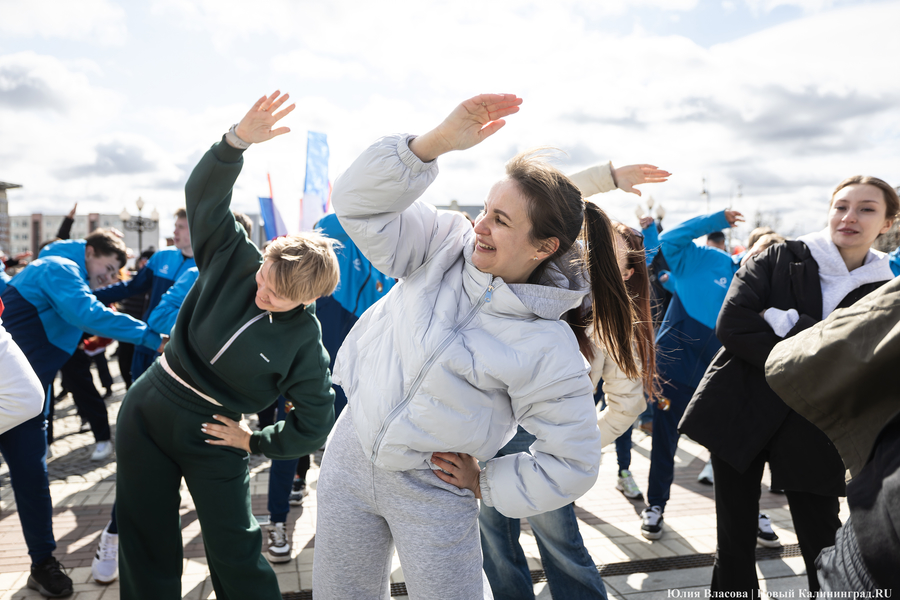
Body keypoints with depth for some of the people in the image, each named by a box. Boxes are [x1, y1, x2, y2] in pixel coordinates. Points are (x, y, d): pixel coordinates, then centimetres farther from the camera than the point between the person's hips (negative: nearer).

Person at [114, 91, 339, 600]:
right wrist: (238, 140, -35)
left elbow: (315, 423, -10)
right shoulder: (235, 259, -10)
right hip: (147, 411, 3)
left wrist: (255, 441, -6)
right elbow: (205, 194, -19)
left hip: (211, 440, -3)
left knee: (237, 558, 2)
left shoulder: (305, 343, -17)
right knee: (147, 548, 14)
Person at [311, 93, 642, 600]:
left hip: (433, 489, -4)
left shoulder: (550, 351, -18)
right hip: (351, 451, 4)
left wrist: (485, 485, -5)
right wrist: (439, 140, -29)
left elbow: (572, 464, -10)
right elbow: (359, 201, -18)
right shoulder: (445, 244, -9)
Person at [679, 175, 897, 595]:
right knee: (735, 544, 8)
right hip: (739, 415, -1)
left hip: (811, 432, 1)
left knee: (825, 553, 5)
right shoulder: (779, 258, 1)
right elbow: (730, 325, -13)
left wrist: (786, 322, -19)